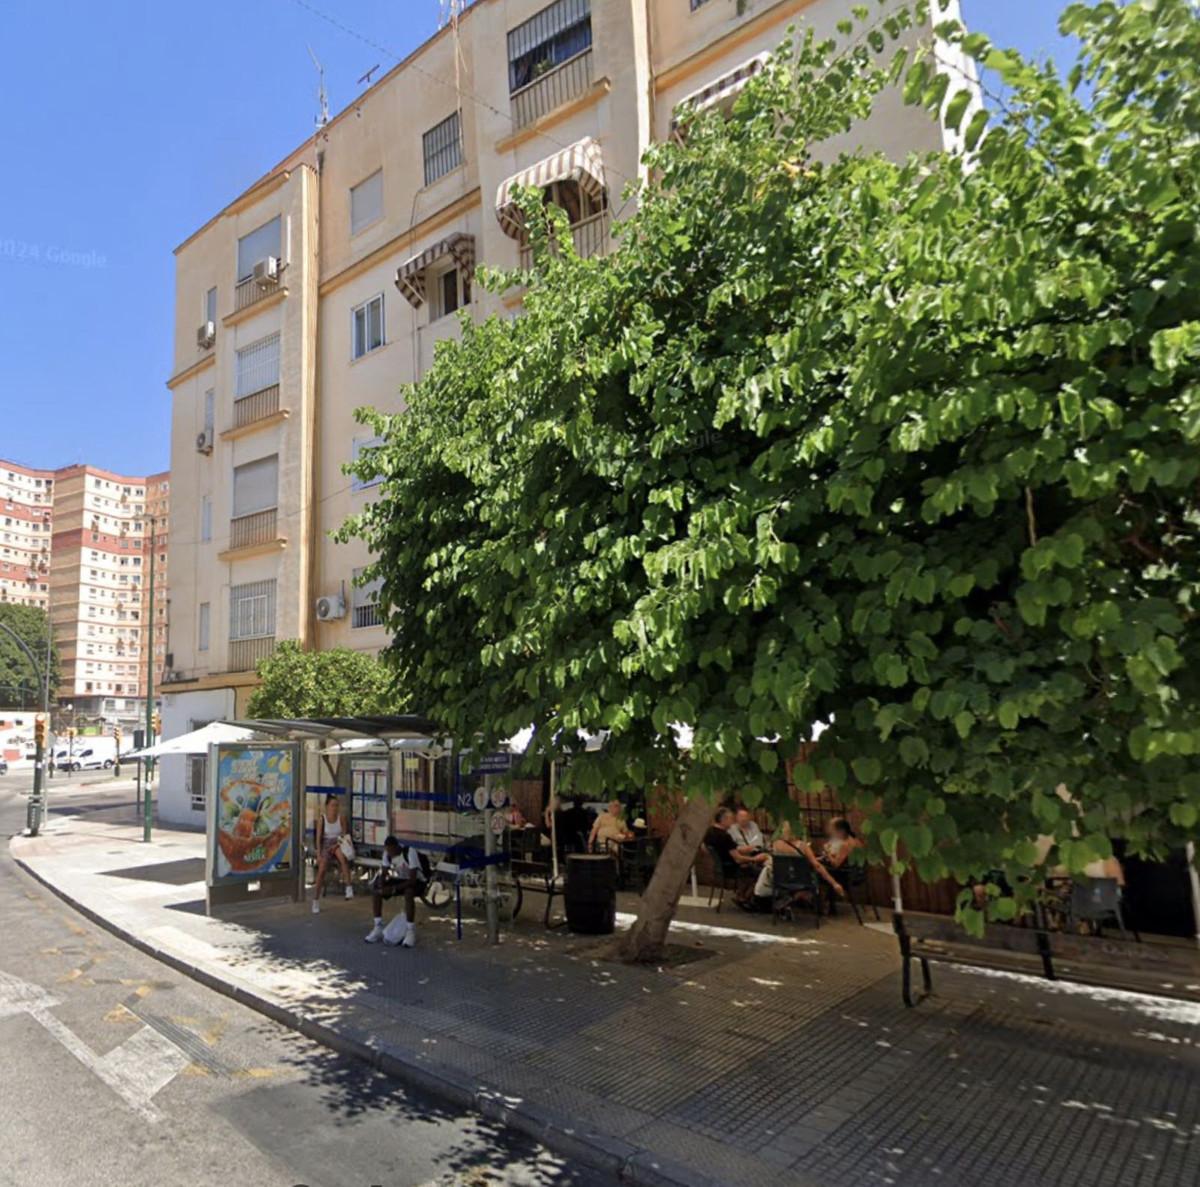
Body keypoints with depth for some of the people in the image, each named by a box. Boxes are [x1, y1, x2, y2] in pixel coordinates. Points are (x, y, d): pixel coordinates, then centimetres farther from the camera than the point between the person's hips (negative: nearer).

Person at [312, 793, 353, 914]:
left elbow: (344, 834, -2)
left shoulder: (341, 816, -6)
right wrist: (318, 854, -13)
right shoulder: (322, 818, -9)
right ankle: (316, 901, 2)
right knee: (321, 871, -14)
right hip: (326, 844, 0)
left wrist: (337, 844, -17)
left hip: (338, 844, 0)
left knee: (342, 856, -36)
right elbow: (318, 837, -7)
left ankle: (349, 887, -38)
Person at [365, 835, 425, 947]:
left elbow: (412, 879, -32)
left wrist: (394, 888, -38)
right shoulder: (387, 854, -11)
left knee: (408, 892, -39)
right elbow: (383, 873, -5)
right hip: (399, 879, 6)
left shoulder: (410, 852, -30)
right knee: (375, 890, -14)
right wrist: (381, 887, -26)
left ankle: (411, 931, -26)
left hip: (416, 880, -6)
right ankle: (378, 928, -4)